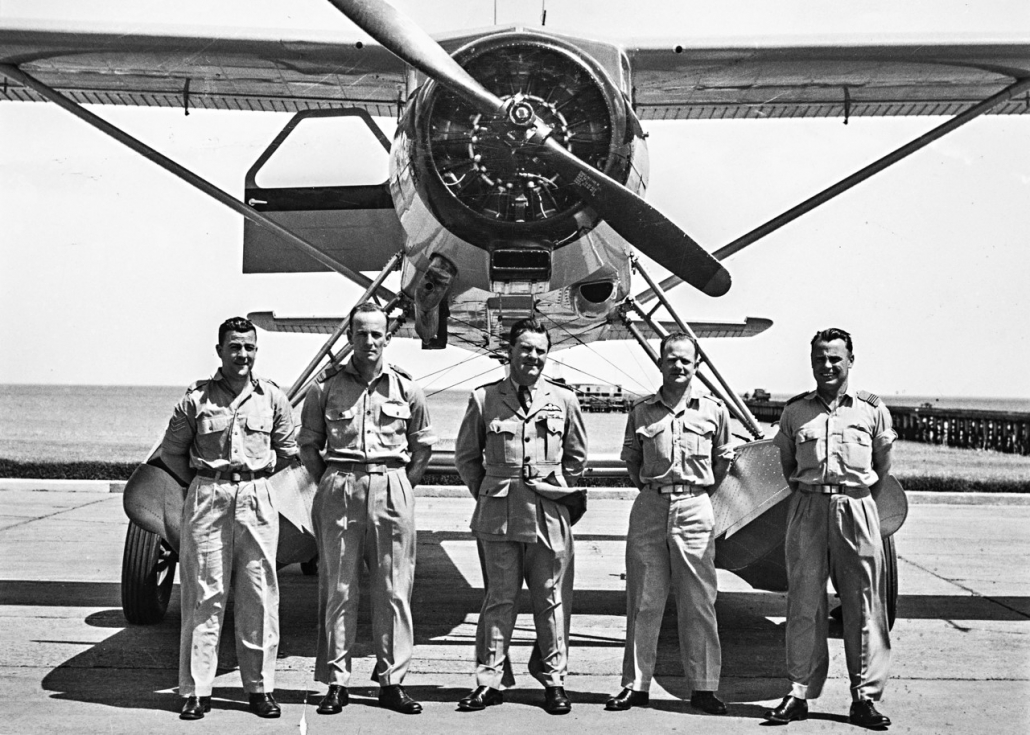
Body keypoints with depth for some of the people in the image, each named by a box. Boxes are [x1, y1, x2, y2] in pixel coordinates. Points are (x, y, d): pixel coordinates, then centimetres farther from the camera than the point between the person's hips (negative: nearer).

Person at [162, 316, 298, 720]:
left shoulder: (272, 398, 6)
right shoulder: (196, 398, 0)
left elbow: (286, 451, 17)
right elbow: (171, 452, 10)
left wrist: (254, 474, 11)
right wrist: (205, 480, 8)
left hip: (257, 500, 2)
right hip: (208, 502, -2)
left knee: (259, 596, 4)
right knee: (204, 596, 0)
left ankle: (260, 687, 13)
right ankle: (196, 690, 7)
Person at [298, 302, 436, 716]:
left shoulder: (406, 388, 6)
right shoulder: (326, 386, 4)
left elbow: (423, 445, 15)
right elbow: (308, 444, 11)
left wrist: (403, 484, 8)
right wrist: (330, 484, 6)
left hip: (392, 492, 1)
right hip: (340, 491, -1)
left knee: (393, 591, 3)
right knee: (338, 591, 2)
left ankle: (391, 682, 10)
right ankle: (336, 682, 8)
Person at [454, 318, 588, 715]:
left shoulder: (563, 399, 6)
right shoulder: (483, 399, 4)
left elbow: (577, 455, 16)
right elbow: (466, 455, 12)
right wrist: (486, 493, 9)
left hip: (550, 513, 1)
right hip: (498, 514, -1)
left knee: (552, 599, 5)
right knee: (499, 597, 3)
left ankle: (554, 680, 15)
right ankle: (488, 680, 10)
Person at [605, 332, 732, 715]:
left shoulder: (714, 409, 4)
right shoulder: (642, 410, 7)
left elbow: (723, 459, 15)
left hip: (695, 508, -1)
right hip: (649, 507, 1)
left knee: (699, 602, 1)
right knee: (643, 601, 4)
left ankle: (703, 686, 8)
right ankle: (636, 684, 12)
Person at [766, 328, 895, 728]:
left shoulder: (872, 409, 4)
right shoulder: (795, 411, 7)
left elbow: (882, 465, 15)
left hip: (856, 511, -1)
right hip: (807, 510, 1)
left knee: (863, 605, 1)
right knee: (804, 604, 2)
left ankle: (865, 696, 10)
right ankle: (799, 693, 9)